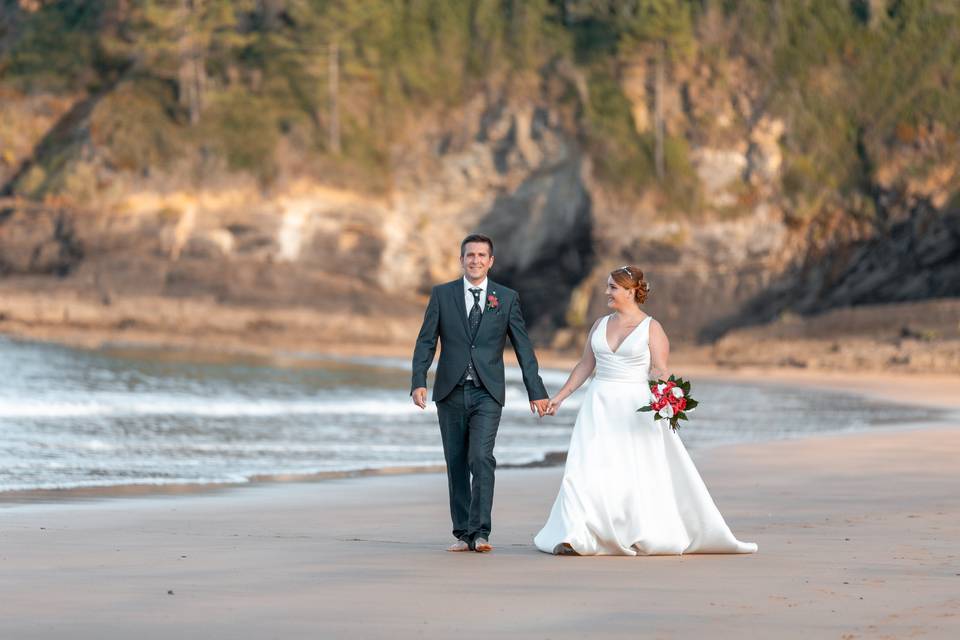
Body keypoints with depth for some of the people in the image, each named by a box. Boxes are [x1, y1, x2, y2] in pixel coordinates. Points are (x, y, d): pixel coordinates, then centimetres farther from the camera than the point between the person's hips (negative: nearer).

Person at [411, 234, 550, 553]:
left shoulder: (507, 298, 5)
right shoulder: (442, 295, 5)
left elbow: (523, 346, 6)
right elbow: (426, 342, 2)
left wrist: (536, 391, 3)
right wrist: (418, 381, -12)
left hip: (487, 394, -2)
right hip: (451, 392, 2)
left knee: (481, 459, -16)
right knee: (456, 464, 5)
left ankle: (480, 533, -18)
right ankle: (463, 533, 12)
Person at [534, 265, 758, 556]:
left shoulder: (651, 328, -3)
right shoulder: (601, 325, 11)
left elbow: (660, 371, -9)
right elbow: (585, 365, 17)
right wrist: (560, 396, 16)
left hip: (635, 407, -4)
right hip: (599, 406, 4)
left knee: (640, 474, 2)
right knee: (586, 469, -8)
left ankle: (648, 538, 15)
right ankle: (575, 538, -13)